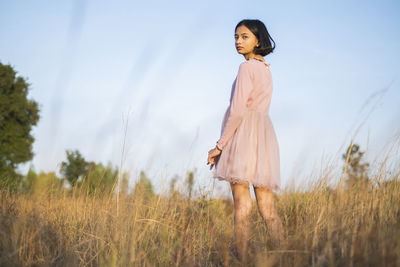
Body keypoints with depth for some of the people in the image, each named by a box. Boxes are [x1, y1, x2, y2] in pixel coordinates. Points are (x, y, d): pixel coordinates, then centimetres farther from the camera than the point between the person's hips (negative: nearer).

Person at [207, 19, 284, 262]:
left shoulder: (247, 68, -6)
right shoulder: (266, 69, 20)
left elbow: (238, 110, -13)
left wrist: (220, 145, -10)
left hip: (244, 134, -8)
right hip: (265, 136, 8)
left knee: (242, 206, -9)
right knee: (268, 208, 6)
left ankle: (243, 260, -10)